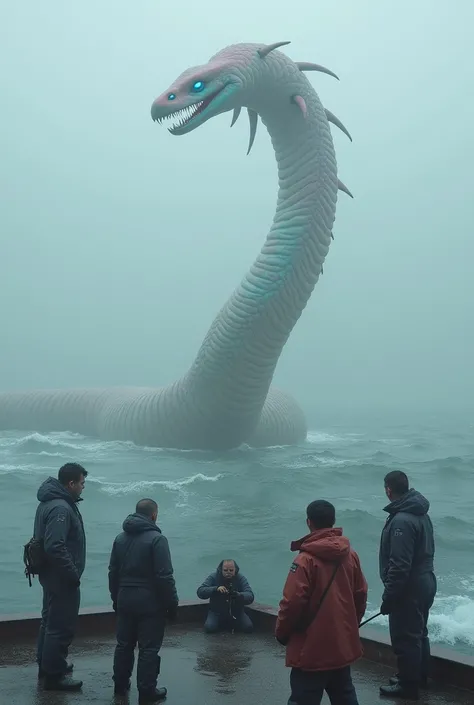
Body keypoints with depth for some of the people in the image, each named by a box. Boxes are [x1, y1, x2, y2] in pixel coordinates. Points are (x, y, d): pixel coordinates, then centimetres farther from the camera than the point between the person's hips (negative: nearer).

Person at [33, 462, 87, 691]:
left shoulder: (50, 502, 9)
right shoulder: (61, 508, -24)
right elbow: (55, 547, -31)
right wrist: (73, 575, -21)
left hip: (51, 575, 11)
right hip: (62, 578, -11)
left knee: (50, 621, 21)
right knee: (62, 627, -2)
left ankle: (46, 666, 35)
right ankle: (54, 676, 7)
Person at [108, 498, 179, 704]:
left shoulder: (120, 538, 8)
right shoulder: (157, 539, -15)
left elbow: (113, 572, 14)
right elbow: (164, 577, -17)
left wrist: (116, 599, 21)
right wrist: (172, 604, -9)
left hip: (125, 600, 7)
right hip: (150, 602, -7)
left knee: (124, 644, 17)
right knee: (149, 648, 0)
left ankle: (120, 685, 26)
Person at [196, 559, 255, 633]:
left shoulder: (241, 578, -9)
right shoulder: (213, 577, -10)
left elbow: (250, 596, -18)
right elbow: (200, 592, -18)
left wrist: (239, 595, -40)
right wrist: (216, 589, -36)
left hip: (236, 612, 1)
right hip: (217, 612, -1)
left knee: (248, 628, -20)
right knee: (209, 628, -27)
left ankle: (233, 624, 12)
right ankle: (222, 624, 8)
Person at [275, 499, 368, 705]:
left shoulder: (306, 559, -18)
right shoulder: (351, 555, 1)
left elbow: (293, 602, -18)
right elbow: (360, 595, 9)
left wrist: (282, 633, -2)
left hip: (311, 650, -7)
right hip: (343, 645, 7)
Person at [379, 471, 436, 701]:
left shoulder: (401, 521, -25)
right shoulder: (421, 514, 7)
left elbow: (399, 566, -27)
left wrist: (388, 597, -19)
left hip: (409, 589, -10)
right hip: (425, 584, 10)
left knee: (404, 638, 2)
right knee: (418, 633, 22)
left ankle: (408, 685, 12)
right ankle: (418, 676, 36)